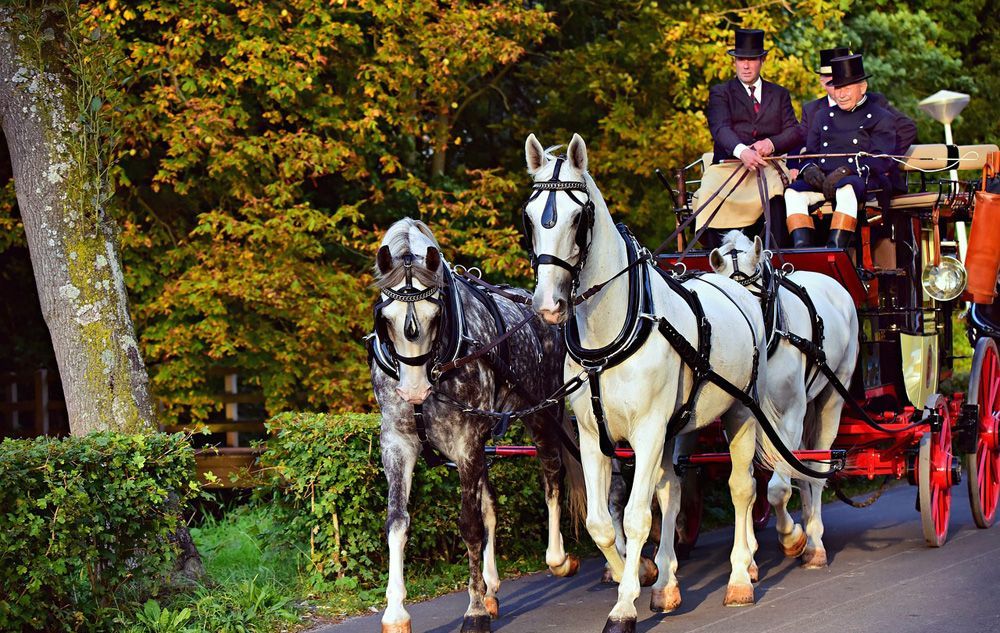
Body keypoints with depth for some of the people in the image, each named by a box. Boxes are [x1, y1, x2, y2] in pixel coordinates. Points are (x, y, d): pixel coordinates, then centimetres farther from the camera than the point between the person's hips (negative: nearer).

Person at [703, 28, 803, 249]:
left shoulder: (779, 95, 22)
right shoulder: (720, 93, 13)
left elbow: (795, 133, 11)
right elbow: (721, 129, -6)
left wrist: (771, 144, -11)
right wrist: (742, 151, -27)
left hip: (768, 166, 1)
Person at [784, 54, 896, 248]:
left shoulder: (880, 118, 10)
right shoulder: (823, 117, 27)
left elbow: (882, 160, -3)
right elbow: (809, 152, 23)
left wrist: (846, 171, -18)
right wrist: (809, 169, -4)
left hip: (862, 180, -5)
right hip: (822, 180, 5)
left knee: (847, 189, -40)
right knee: (794, 192, -26)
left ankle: (835, 249, -49)